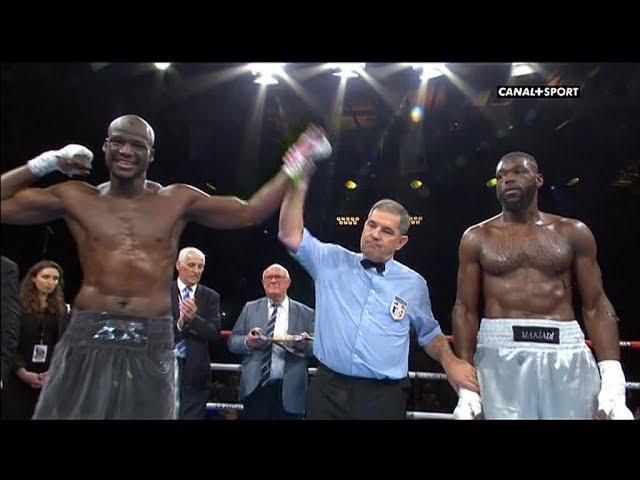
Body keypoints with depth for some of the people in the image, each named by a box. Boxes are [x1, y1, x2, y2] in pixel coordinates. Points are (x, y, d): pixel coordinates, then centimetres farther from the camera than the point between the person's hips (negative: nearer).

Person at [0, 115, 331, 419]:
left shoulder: (179, 200, 4)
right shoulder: (75, 197, 5)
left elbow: (249, 212, 7)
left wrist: (296, 164, 7)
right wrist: (43, 164, 2)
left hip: (151, 343, 0)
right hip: (88, 336, 0)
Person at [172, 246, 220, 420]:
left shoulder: (211, 297, 6)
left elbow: (214, 333, -4)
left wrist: (194, 318, -20)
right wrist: (179, 324, -22)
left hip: (195, 371, 1)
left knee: (194, 414, 4)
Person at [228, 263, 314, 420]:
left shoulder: (306, 313, 6)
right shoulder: (250, 308, 10)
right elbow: (232, 342, 7)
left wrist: (306, 345, -18)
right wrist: (247, 342, -13)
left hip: (290, 391, 0)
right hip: (255, 388, 1)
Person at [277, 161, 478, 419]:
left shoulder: (414, 283, 8)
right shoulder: (333, 261, 6)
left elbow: (429, 333, 19)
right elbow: (291, 235, -5)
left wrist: (449, 361, 0)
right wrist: (299, 183, -14)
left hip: (384, 395, 0)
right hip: (328, 389, 0)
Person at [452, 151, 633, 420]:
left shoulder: (572, 232, 9)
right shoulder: (477, 237, 8)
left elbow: (596, 306, 6)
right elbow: (466, 308, 4)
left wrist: (613, 383, -4)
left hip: (567, 352, 1)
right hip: (500, 351, -1)